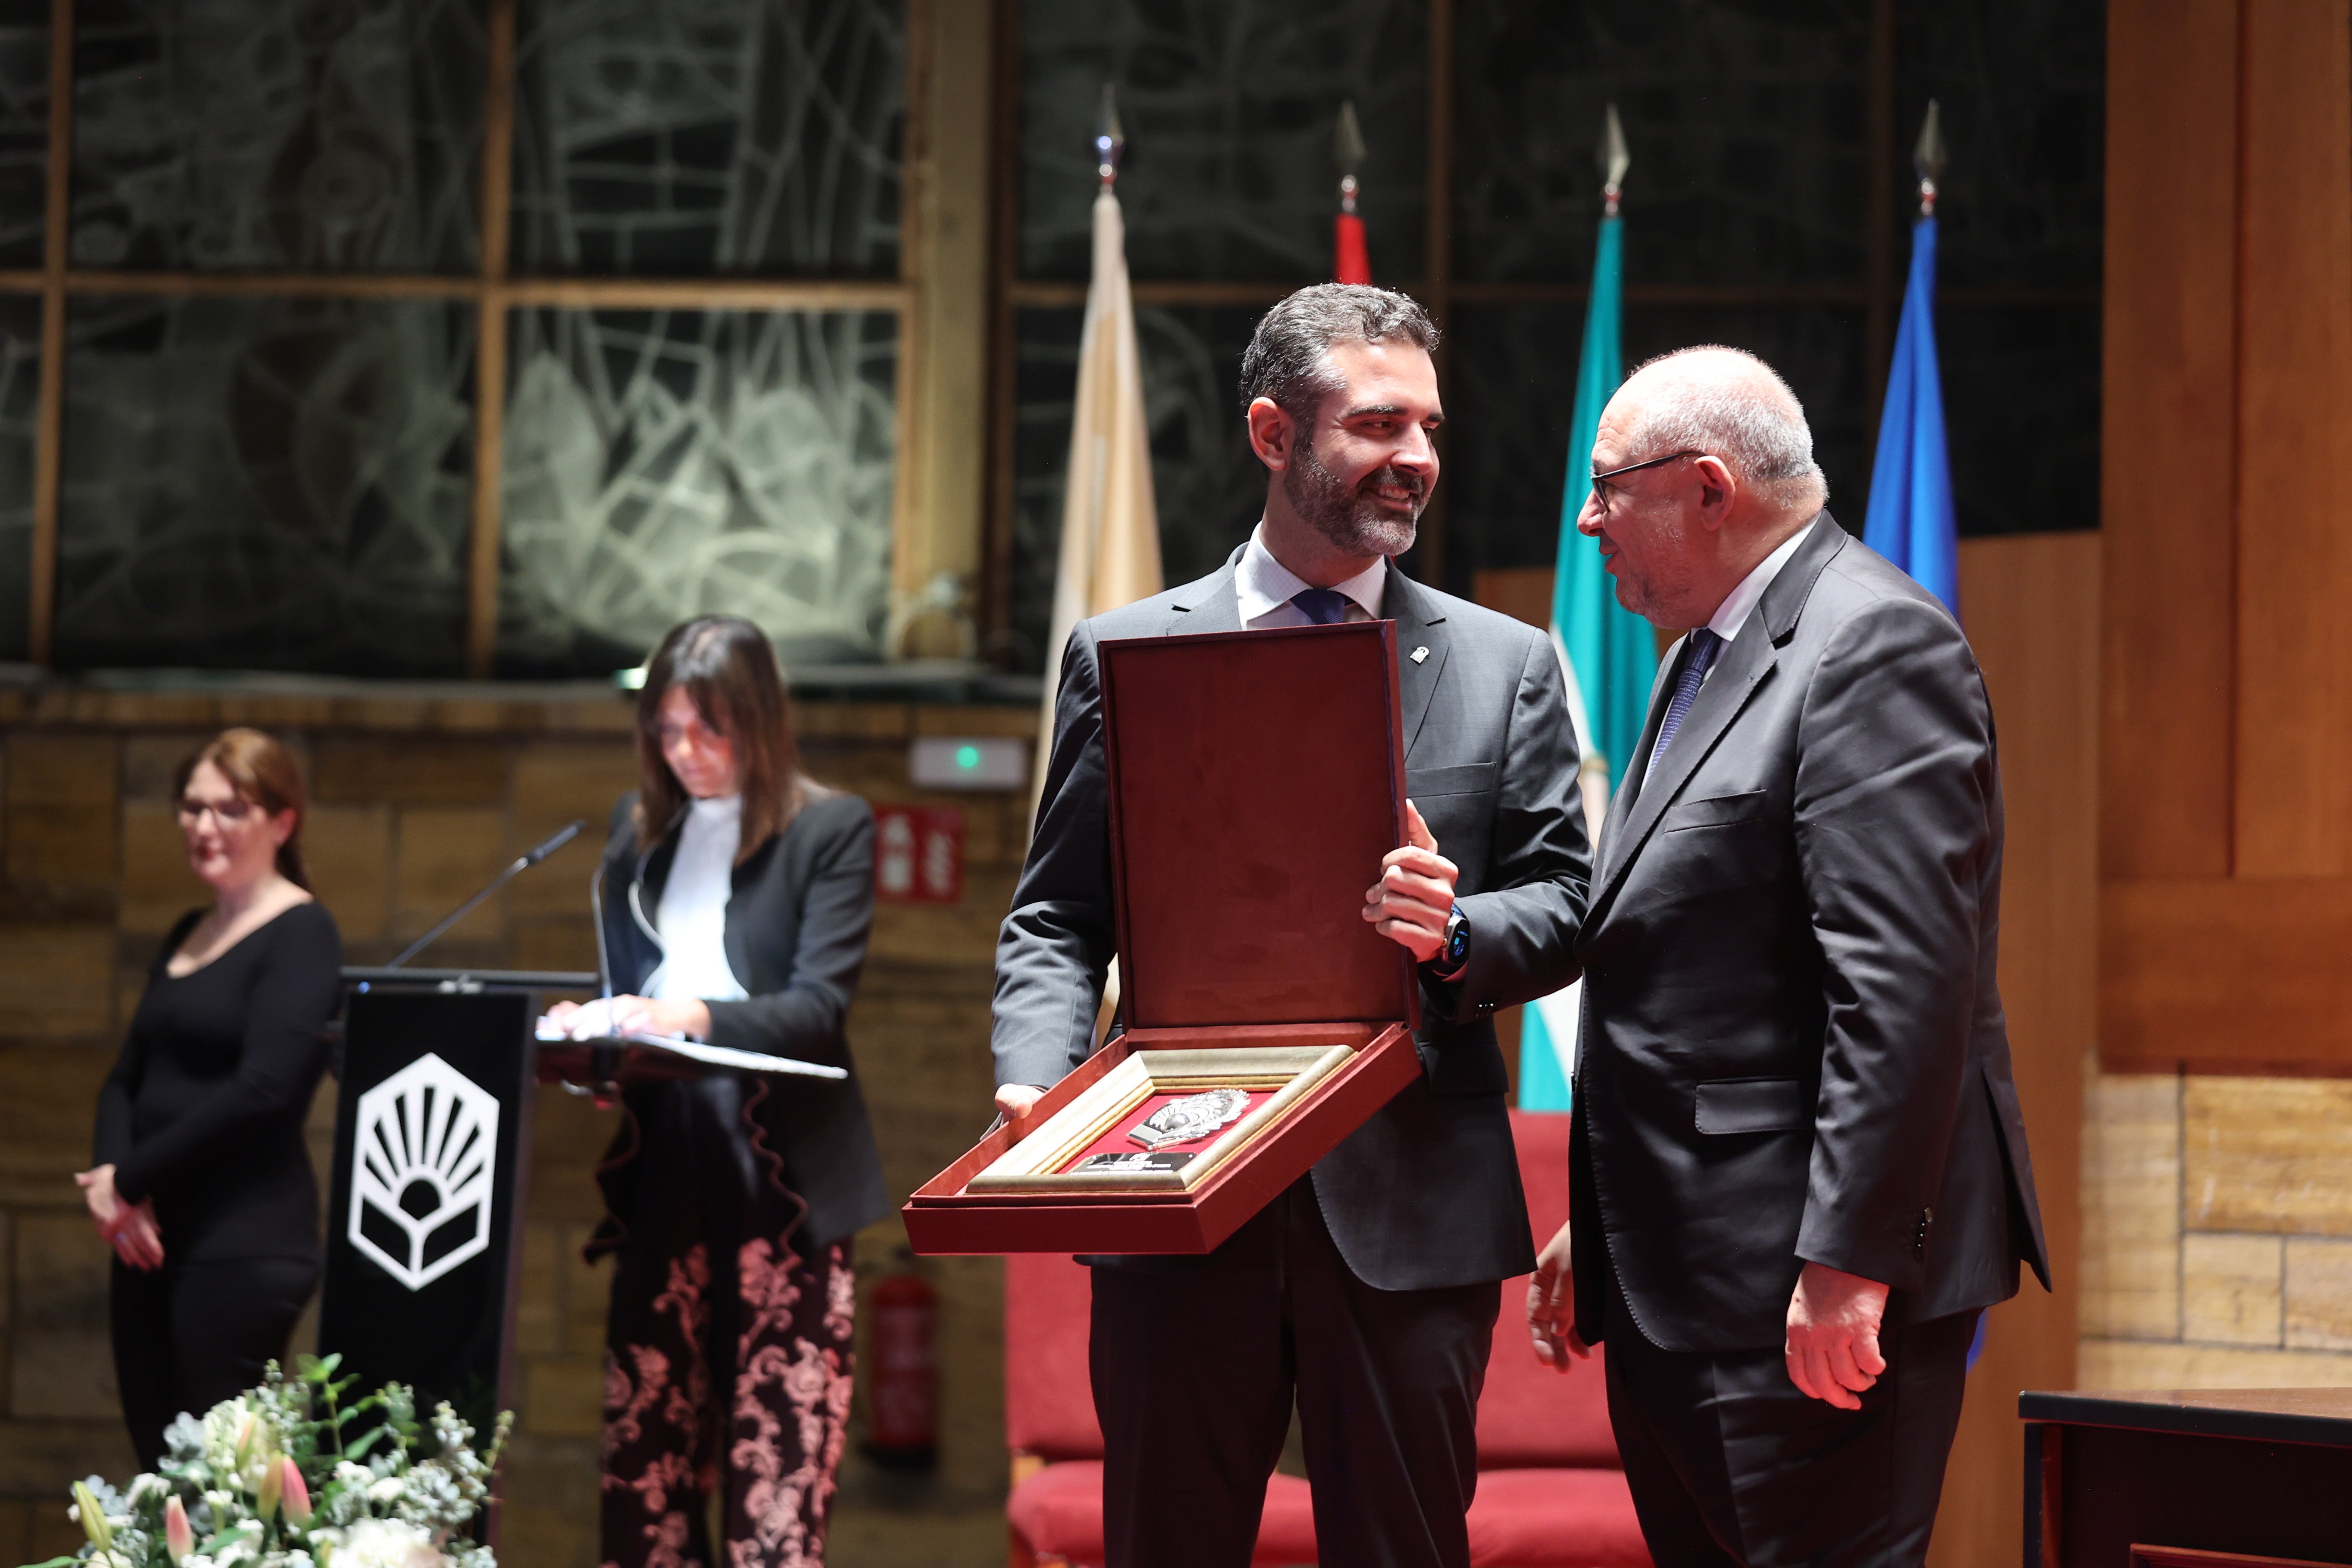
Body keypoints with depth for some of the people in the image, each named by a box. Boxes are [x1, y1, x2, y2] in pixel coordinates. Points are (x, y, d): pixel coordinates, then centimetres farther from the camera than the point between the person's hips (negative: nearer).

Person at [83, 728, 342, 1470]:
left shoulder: (300, 933, -6)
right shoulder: (187, 936, 17)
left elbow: (264, 1088, -17)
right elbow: (127, 1079, 16)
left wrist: (130, 1179, -11)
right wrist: (110, 1175, -5)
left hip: (244, 1242, -8)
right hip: (152, 1238, 8)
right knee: (158, 1467, 5)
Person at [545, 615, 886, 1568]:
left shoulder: (832, 829, 1)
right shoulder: (640, 829, 17)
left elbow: (821, 1003, -9)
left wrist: (696, 1018, -24)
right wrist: (591, 1032, -1)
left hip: (782, 1175, -5)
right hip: (663, 1169, 5)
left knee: (776, 1451, -7)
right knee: (643, 1451, 0)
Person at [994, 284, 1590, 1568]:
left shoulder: (1505, 666, 10)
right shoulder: (1122, 654, 8)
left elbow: (1563, 905, 7)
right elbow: (1054, 919, 8)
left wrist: (1457, 936, -16)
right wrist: (1034, 1078, -11)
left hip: (1409, 1211, 0)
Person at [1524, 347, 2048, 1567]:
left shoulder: (1877, 645, -13)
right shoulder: (1709, 656, 19)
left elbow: (1904, 986, -21)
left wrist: (1846, 1264, -24)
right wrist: (1592, 1230, 22)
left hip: (1814, 1288, -10)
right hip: (1671, 1284, 10)